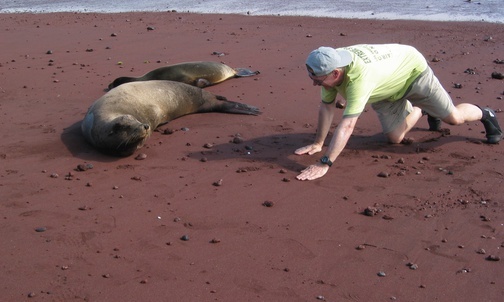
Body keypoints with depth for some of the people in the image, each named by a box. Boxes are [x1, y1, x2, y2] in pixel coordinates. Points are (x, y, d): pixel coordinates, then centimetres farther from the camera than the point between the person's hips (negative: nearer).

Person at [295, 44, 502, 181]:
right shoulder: (329, 66, -25)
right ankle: (421, 110, 38)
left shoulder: (359, 76, -48)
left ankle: (485, 115, 36)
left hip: (412, 70, -6)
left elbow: (347, 126, -53)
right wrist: (318, 143, -13)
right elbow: (327, 107, -12)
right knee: (395, 138, 6)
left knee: (453, 117, 0)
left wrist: (324, 165, -56)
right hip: (387, 89, 6)